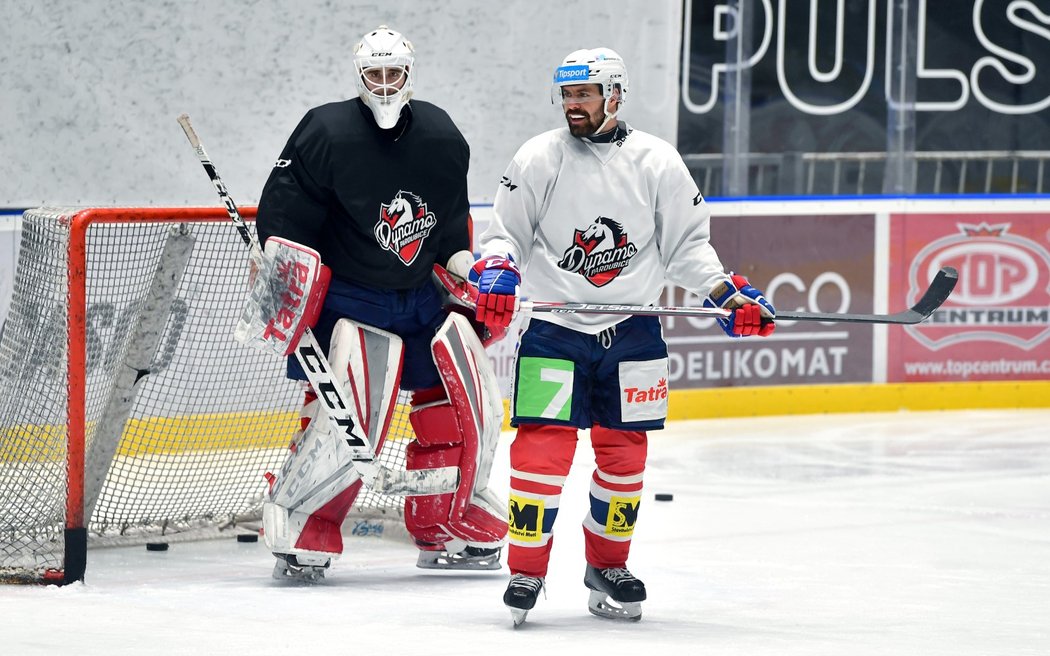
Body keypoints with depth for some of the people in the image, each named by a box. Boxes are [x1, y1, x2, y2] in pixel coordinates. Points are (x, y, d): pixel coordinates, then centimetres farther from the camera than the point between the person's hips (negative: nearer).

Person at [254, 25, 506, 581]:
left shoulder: (443, 139, 5)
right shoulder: (326, 133, -12)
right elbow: (283, 208, -11)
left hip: (424, 297, 6)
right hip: (347, 299, -6)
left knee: (470, 403, 3)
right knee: (347, 418, -20)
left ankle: (446, 532, 18)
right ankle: (298, 533, -8)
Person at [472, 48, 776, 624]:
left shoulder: (658, 163, 2)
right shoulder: (537, 159, 0)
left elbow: (687, 246, 6)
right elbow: (504, 234, 2)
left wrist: (728, 293, -6)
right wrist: (496, 272, -18)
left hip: (632, 332, 2)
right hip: (553, 327, -2)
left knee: (624, 452, 6)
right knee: (543, 446, -11)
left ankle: (607, 566, 21)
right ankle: (526, 570, -3)